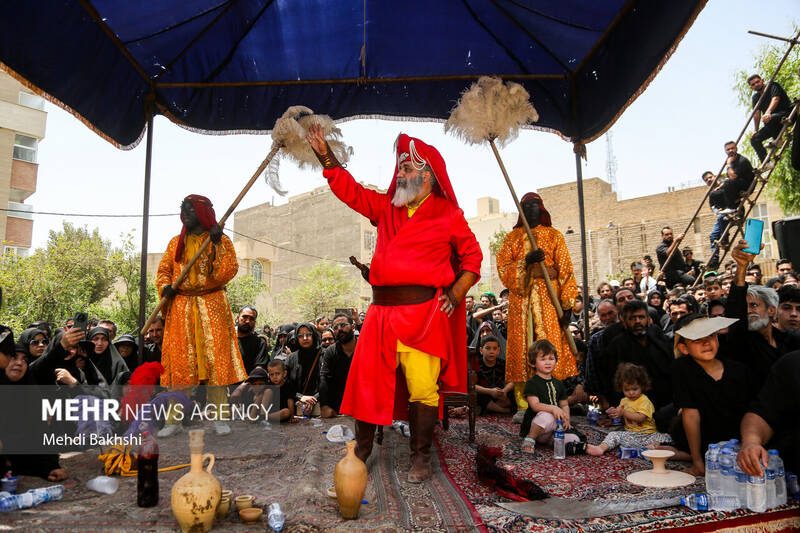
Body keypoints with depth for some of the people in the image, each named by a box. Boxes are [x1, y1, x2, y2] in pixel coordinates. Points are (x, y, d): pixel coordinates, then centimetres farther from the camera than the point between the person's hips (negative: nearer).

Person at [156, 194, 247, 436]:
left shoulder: (221, 241, 5)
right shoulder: (176, 242, 16)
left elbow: (228, 272, -5)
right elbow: (163, 269, 15)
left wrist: (217, 245, -15)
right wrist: (165, 287, -5)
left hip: (212, 307, -3)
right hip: (180, 307, 3)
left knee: (216, 360, -5)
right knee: (177, 362, 1)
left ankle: (218, 418, 1)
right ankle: (173, 420, 9)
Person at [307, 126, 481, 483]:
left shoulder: (447, 214, 5)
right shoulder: (386, 207, 17)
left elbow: (472, 255, 7)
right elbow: (351, 191, 22)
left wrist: (457, 292, -4)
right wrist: (325, 155, 16)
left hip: (424, 314, -4)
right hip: (382, 311, 5)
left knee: (422, 388, -2)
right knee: (367, 380, 7)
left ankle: (420, 458, 15)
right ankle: (360, 450, 23)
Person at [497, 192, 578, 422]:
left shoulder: (554, 236, 11)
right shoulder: (511, 238, 15)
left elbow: (565, 270, 4)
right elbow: (503, 269, 2)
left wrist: (567, 304, -6)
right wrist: (526, 261, -14)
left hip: (549, 298, -1)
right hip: (520, 299, 1)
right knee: (521, 346, -2)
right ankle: (523, 405, 2)